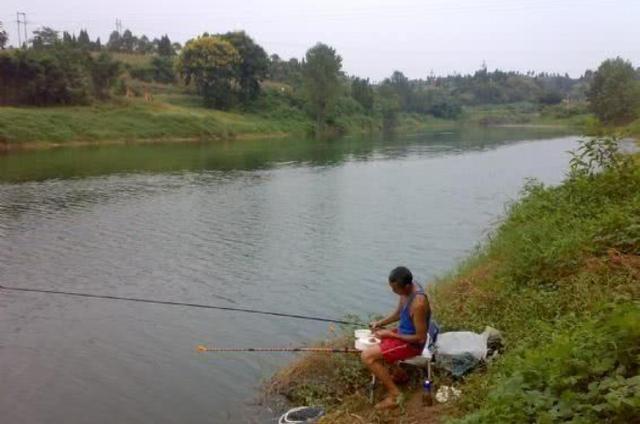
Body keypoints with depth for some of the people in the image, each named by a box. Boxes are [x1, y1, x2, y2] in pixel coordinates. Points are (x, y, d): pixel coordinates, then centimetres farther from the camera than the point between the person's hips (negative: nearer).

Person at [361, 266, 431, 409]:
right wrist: (380, 323, -3)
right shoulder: (406, 288, -6)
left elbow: (421, 338, -26)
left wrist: (390, 334, -22)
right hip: (403, 332, 10)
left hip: (412, 343, -9)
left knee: (367, 356, -17)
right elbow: (398, 313, 12)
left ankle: (395, 394, -6)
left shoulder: (418, 303, -33)